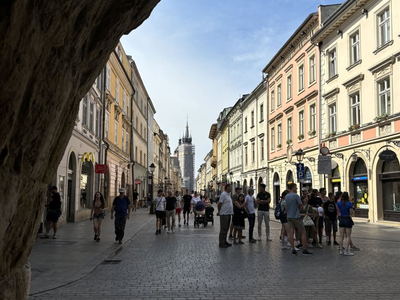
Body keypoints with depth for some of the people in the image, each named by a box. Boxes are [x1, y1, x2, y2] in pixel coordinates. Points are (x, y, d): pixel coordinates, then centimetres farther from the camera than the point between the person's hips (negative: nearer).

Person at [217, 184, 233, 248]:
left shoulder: (228, 195, 17)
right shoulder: (223, 194, -14)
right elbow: (219, 204, -15)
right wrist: (219, 212, -3)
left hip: (228, 214, 9)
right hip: (224, 214, -9)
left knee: (226, 229, 14)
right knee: (223, 229, -5)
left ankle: (224, 241, 22)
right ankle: (221, 243, -1)